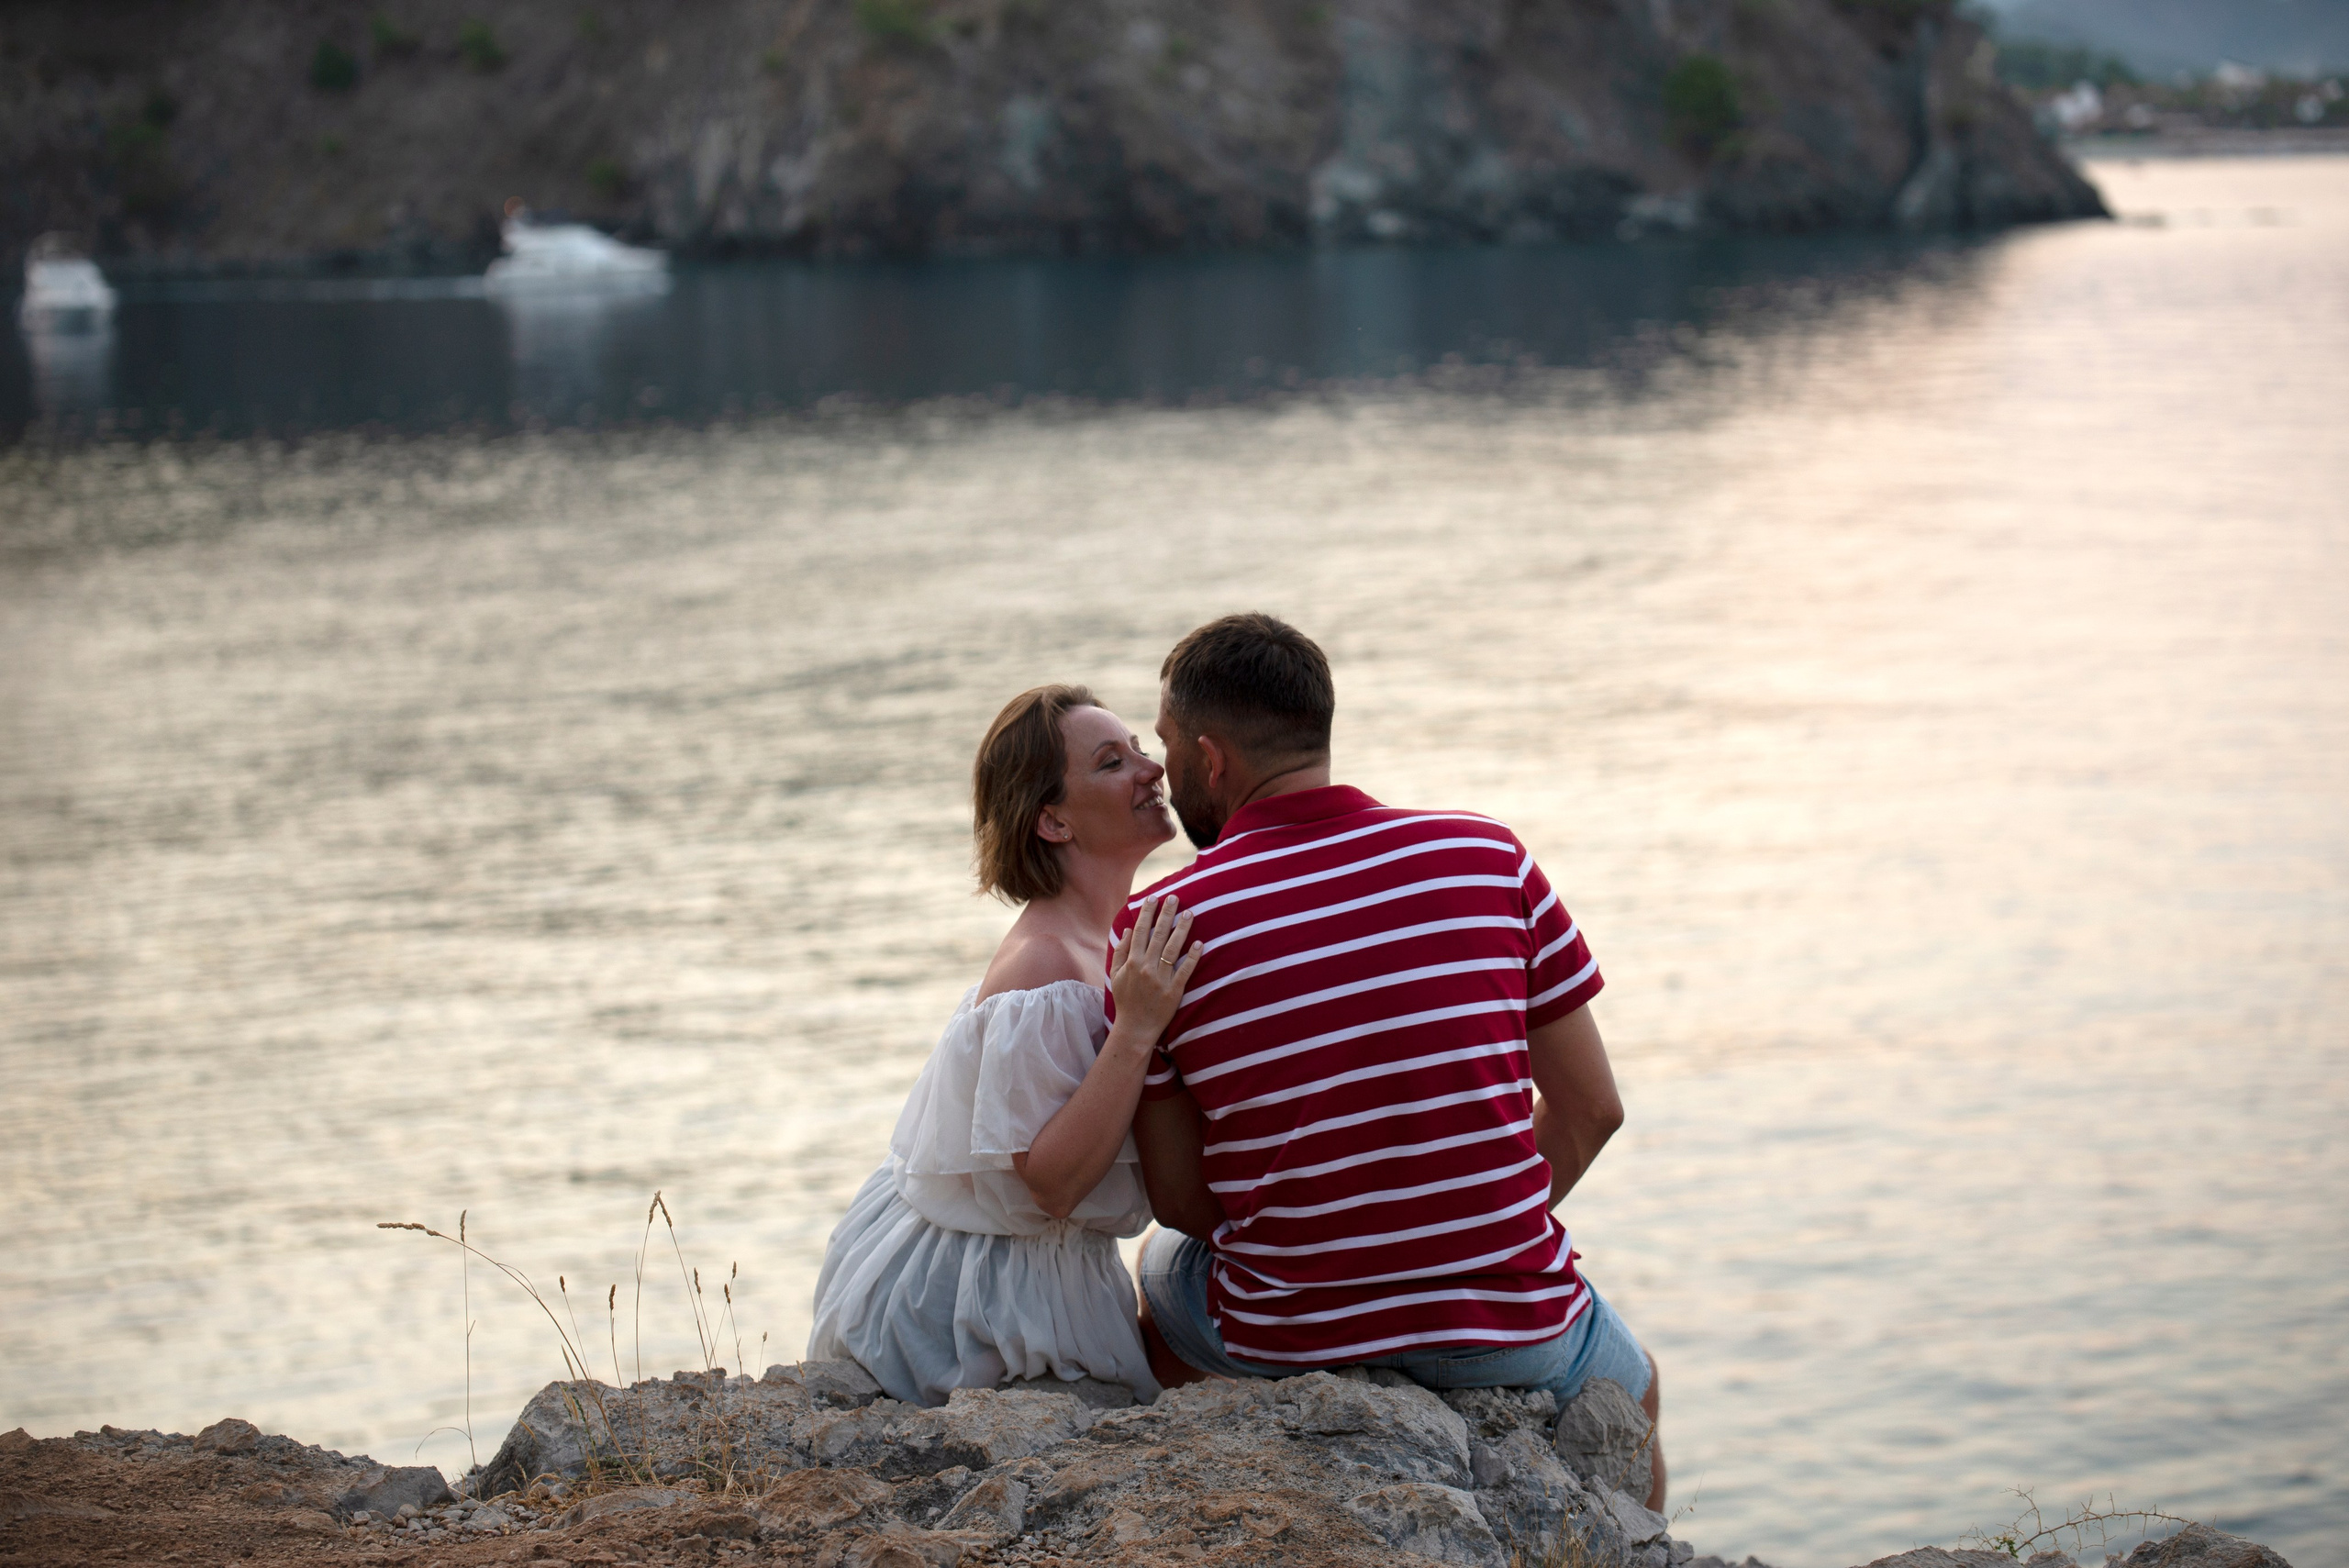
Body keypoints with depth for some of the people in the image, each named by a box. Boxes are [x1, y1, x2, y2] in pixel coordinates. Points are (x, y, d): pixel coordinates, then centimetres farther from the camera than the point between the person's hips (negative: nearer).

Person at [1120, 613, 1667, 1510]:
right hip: (1515, 1340, 0)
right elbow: (1590, 1109, 0)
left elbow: (1178, 1199, -2)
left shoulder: (1158, 927, -8)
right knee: (1632, 1390, 36)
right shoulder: (1488, 857, -5)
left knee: (1161, 1267, 36)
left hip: (1289, 1343, 0)